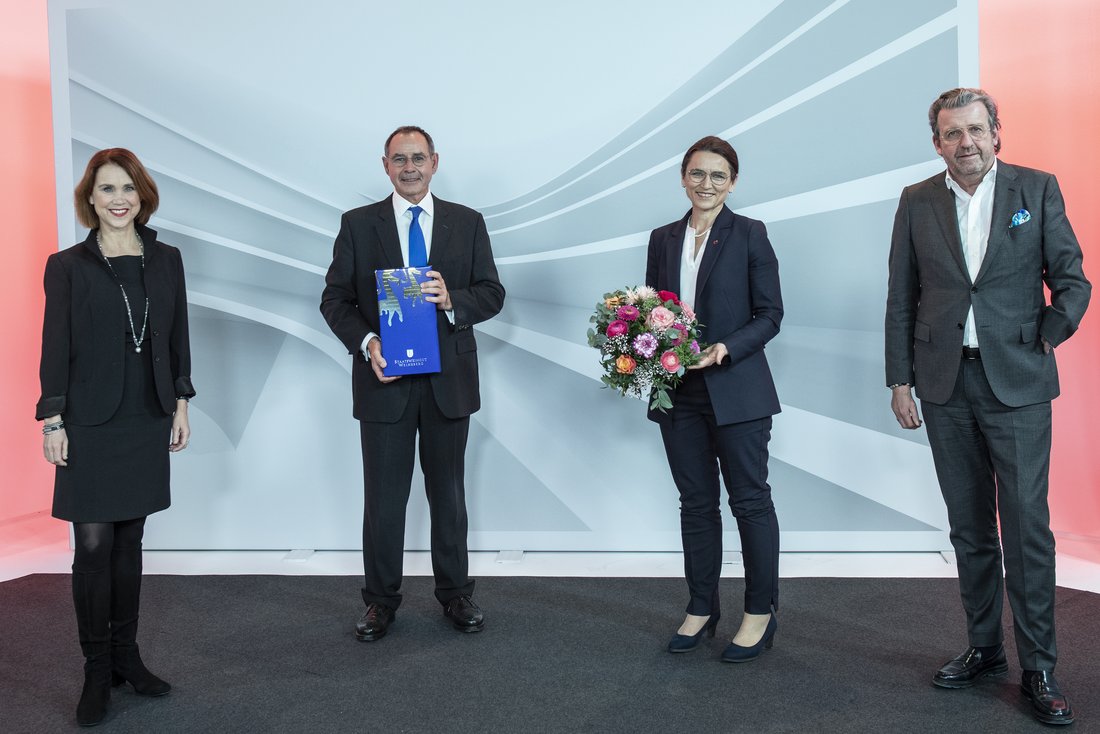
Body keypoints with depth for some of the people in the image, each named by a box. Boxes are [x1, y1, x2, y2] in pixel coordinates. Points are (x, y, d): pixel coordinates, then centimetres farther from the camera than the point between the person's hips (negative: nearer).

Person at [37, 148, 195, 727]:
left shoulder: (166, 260, 7)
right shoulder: (68, 266, -1)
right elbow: (55, 348, -2)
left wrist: (180, 403, 7)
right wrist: (53, 421, -6)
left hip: (148, 422, 3)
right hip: (90, 425, -3)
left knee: (130, 540, 11)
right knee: (93, 547, -1)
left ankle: (126, 654, 22)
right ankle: (97, 670, 12)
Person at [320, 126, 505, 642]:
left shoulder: (467, 223, 5)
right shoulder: (358, 224, 3)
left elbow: (493, 294, 2)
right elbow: (335, 298, 1)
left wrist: (452, 300, -18)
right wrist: (366, 342, -16)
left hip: (448, 379, 1)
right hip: (384, 378, 0)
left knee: (448, 492, 12)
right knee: (383, 497, 7)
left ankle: (455, 593, 28)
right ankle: (381, 599, 24)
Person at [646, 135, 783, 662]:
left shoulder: (750, 235, -2)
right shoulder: (663, 239, 11)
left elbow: (770, 314, -4)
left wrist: (726, 349, -19)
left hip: (736, 389, -4)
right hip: (677, 391, 4)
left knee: (750, 500, 3)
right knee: (696, 502, 12)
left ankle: (760, 614, 17)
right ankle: (701, 609, 24)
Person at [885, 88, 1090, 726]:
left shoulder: (1037, 190, 3)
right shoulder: (918, 201, 6)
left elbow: (1071, 279, 5)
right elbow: (901, 299, 6)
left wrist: (1049, 338, -6)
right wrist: (899, 381, 2)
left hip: (1016, 383, -2)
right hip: (945, 386, 2)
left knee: (1028, 527, -3)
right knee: (969, 527, 11)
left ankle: (1039, 668, 11)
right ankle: (985, 649, 24)